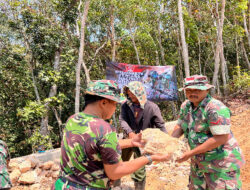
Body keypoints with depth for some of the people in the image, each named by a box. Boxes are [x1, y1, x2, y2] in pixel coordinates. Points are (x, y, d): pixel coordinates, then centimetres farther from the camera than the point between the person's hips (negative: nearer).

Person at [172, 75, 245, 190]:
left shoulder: (215, 108, -24)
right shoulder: (186, 105, 0)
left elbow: (221, 138, -27)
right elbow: (180, 126, 9)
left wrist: (191, 153, -25)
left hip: (222, 161, -7)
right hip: (199, 161, 7)